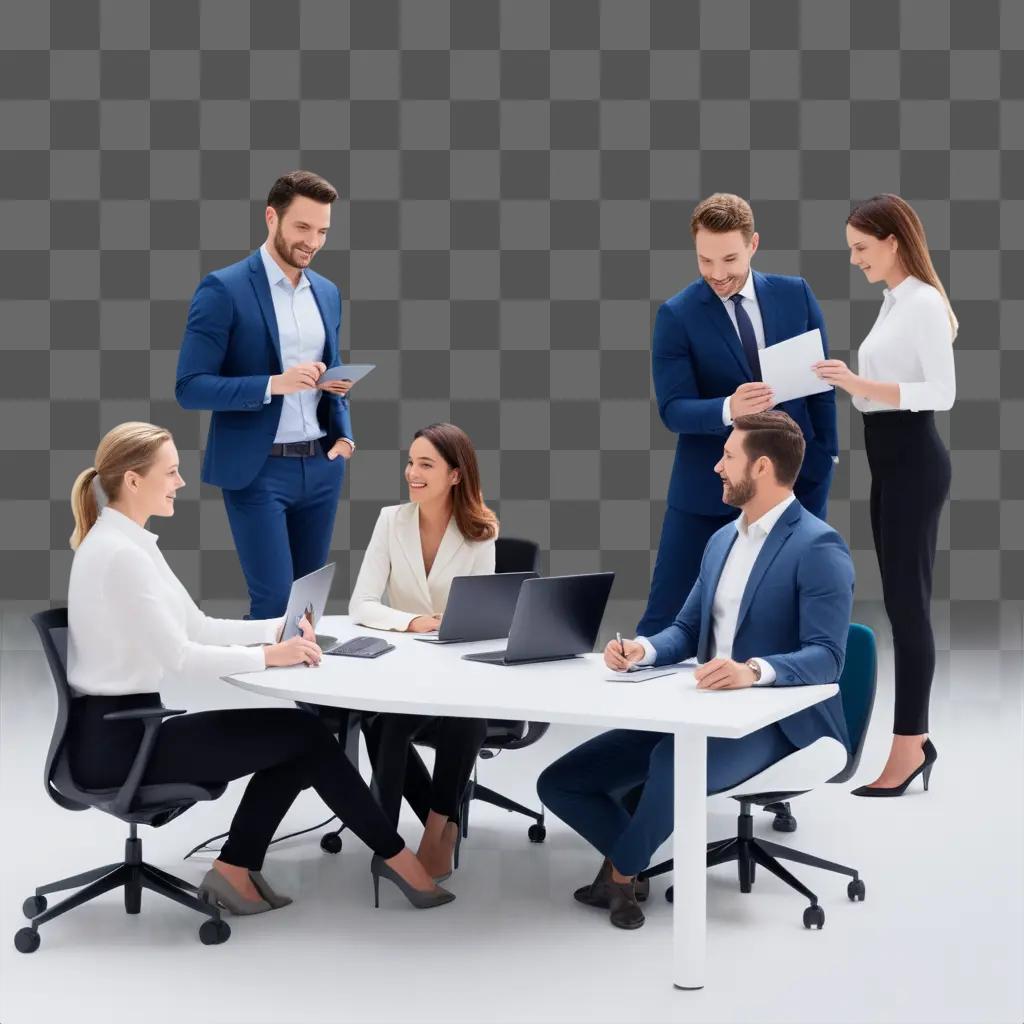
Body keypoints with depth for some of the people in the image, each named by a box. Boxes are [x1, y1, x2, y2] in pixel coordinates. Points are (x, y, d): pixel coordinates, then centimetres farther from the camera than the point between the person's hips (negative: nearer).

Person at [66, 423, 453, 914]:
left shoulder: (128, 543, 12)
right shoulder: (119, 553, -20)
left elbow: (196, 627, 15)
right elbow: (177, 657, -23)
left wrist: (277, 628, 4)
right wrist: (267, 655, -18)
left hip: (124, 727, 10)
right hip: (117, 740, -10)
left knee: (298, 736, 4)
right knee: (304, 734, -6)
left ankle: (235, 868, 7)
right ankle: (395, 856, 8)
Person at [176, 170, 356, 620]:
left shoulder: (327, 292, 12)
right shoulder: (224, 289, -8)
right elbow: (189, 388, -12)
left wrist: (343, 433, 2)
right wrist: (274, 384, -24)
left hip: (321, 466, 6)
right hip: (258, 469, -6)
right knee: (274, 599, -9)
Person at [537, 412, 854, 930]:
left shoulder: (818, 546, -12)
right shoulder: (722, 539, 14)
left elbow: (826, 656, -21)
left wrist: (753, 670, -40)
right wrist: (642, 649, -7)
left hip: (780, 721, -8)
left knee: (672, 761, -38)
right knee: (559, 782, -4)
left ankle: (621, 870, -12)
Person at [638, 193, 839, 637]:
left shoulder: (795, 295, 3)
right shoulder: (676, 315, -6)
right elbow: (673, 409, -13)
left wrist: (824, 460, 5)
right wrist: (728, 409, -32)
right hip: (708, 491, -2)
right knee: (665, 613, 1)